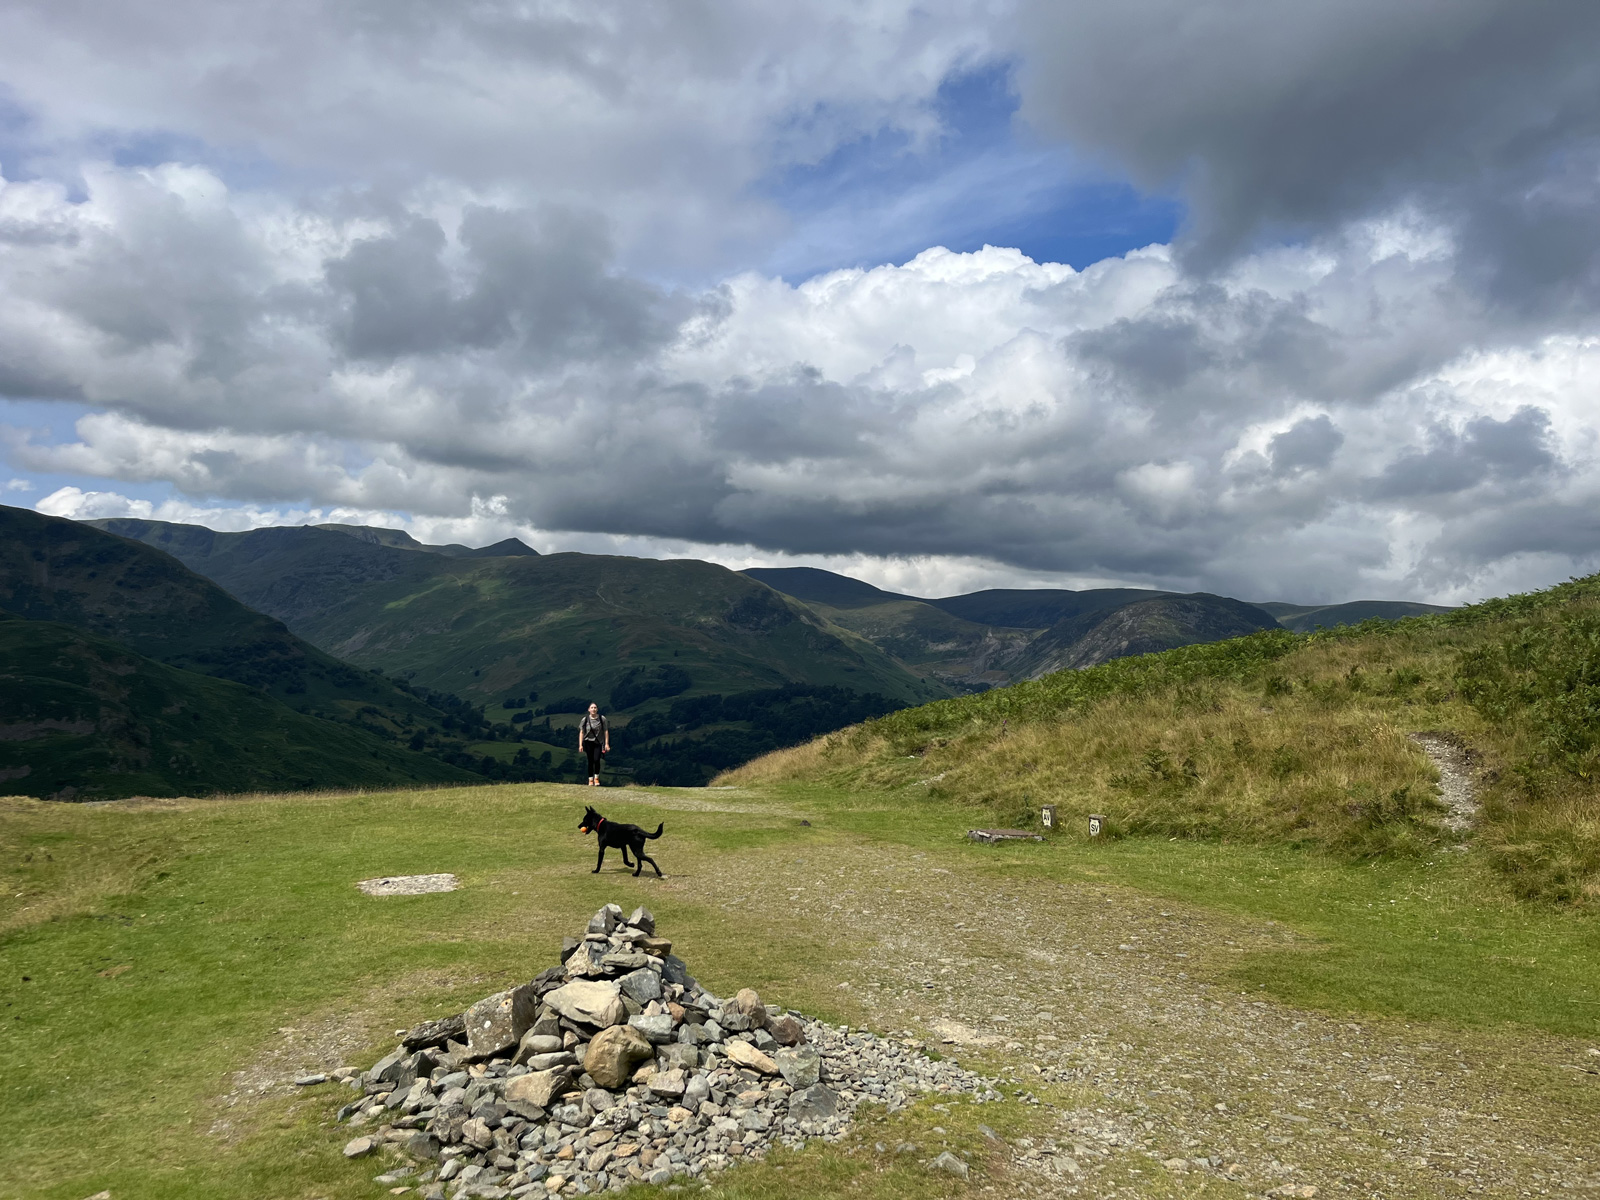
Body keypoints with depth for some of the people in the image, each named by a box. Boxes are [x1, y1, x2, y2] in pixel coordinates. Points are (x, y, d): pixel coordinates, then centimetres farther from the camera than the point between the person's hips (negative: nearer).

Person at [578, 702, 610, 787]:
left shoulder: (602, 719, 0)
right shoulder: (585, 720, 0)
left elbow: (606, 732, 2)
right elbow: (581, 733, 2)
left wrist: (607, 744, -3)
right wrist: (580, 745, -4)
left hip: (598, 743, -1)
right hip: (588, 742, 1)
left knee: (596, 760, -16)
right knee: (590, 761, 1)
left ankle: (596, 778, 2)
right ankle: (590, 780, 11)